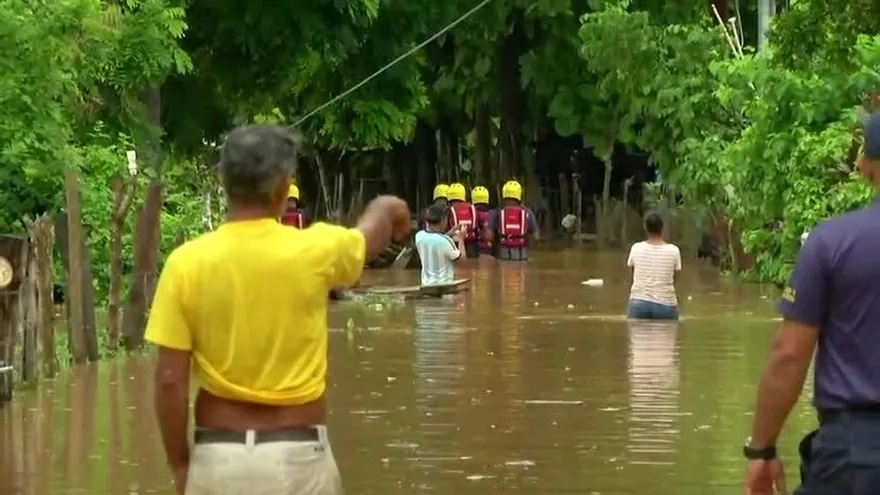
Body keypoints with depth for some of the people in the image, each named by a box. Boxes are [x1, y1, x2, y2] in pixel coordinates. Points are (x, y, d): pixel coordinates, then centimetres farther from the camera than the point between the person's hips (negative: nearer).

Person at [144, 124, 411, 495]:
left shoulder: (187, 263, -6)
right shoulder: (313, 250, -5)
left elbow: (170, 380, -6)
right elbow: (372, 232, 20)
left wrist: (180, 465, 6)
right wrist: (389, 210, 44)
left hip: (217, 457, 0)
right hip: (297, 455, 0)